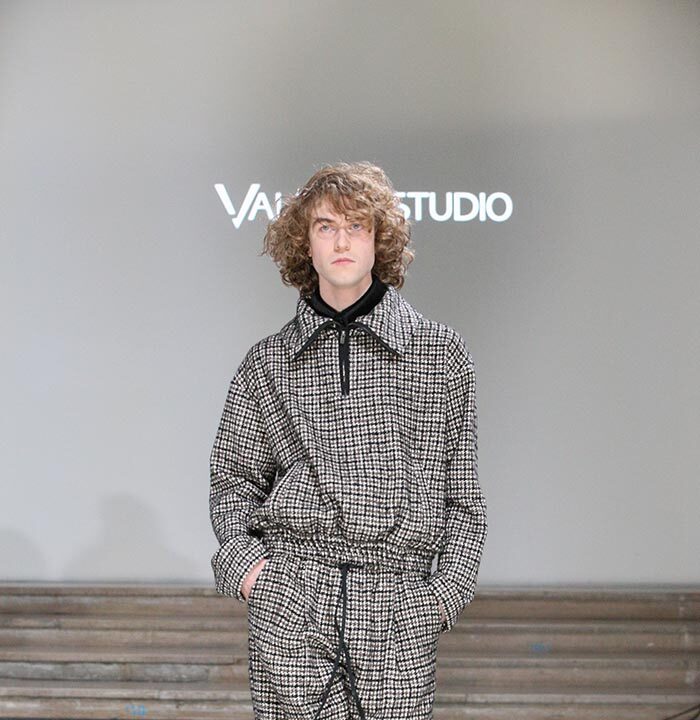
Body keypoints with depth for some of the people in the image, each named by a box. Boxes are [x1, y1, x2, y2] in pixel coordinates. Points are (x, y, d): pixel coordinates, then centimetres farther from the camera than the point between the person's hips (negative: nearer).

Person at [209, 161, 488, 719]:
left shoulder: (440, 352, 7)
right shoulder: (268, 362, 10)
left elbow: (462, 489, 9)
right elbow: (234, 479, 16)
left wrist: (450, 588, 1)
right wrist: (240, 558, -1)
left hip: (400, 609, 0)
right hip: (289, 601, 1)